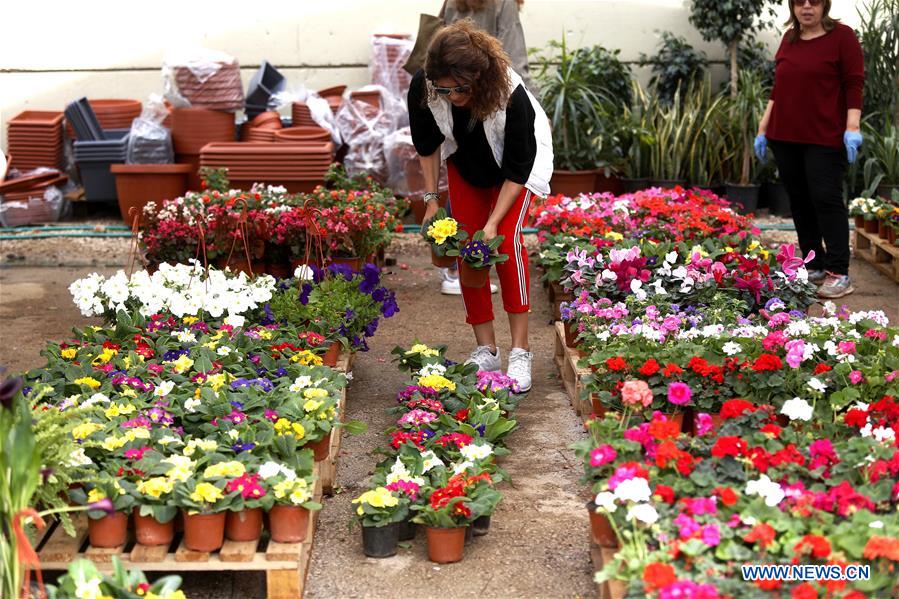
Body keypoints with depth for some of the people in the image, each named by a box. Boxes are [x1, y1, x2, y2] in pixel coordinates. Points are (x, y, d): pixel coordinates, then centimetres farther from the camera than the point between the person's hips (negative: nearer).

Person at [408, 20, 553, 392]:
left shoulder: (511, 94, -40)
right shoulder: (422, 89, -30)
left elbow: (518, 169, -28)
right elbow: (426, 145, -8)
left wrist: (493, 223, -30)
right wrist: (432, 199, -9)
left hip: (518, 162, -4)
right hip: (465, 163, 4)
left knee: (507, 237, -20)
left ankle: (520, 351, -14)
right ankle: (486, 350, 5)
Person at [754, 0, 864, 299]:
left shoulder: (842, 36, -3)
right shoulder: (789, 39, 13)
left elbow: (854, 84, -7)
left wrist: (852, 128, -17)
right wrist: (763, 128, 15)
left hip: (824, 138, -6)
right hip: (785, 136, 6)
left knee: (826, 199, -9)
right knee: (799, 202, 8)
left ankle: (839, 274, -6)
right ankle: (814, 267, 18)